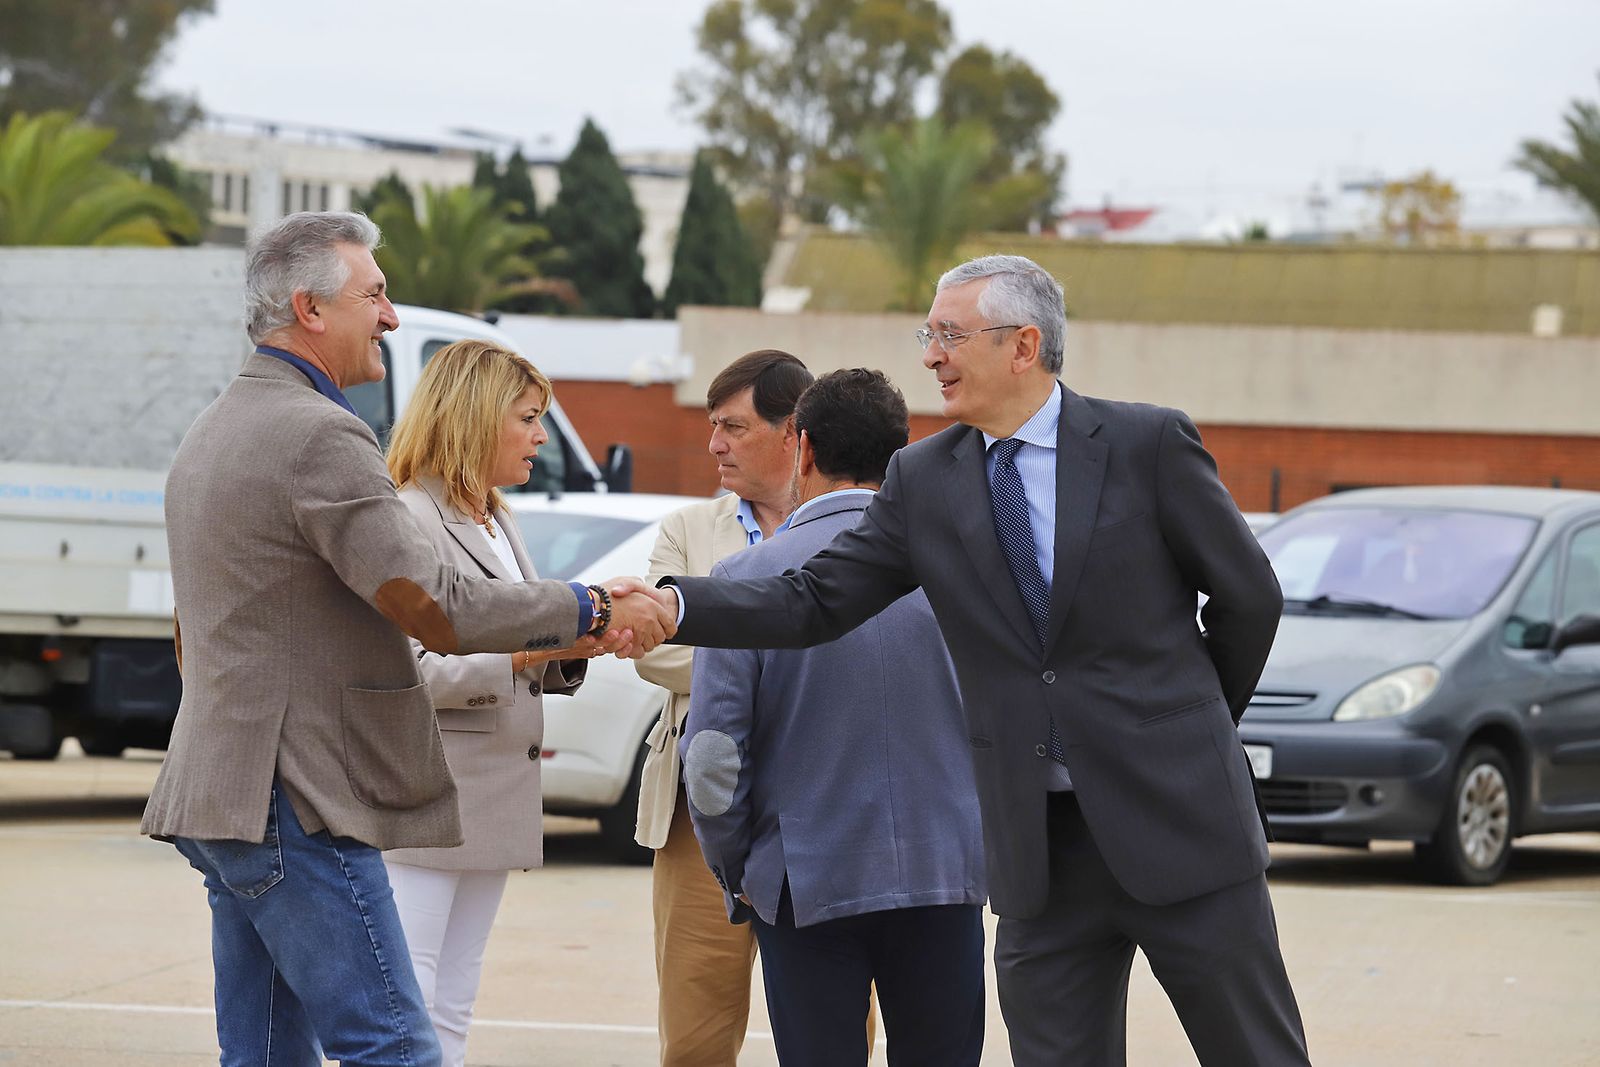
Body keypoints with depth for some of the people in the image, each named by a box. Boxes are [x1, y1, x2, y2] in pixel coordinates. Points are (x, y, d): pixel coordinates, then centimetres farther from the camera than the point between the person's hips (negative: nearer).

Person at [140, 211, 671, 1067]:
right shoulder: (316, 435, -14)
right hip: (293, 804, -10)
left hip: (222, 799, 10)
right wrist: (594, 611, -12)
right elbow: (436, 606, -20)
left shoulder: (211, 433, 20)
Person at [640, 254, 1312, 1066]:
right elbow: (814, 601, 1)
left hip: (1176, 822, -3)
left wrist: (1197, 724, 9)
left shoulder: (1147, 444, -4)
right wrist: (671, 606, -12)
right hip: (1040, 848, 3)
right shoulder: (923, 481, 6)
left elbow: (1248, 595, 3)